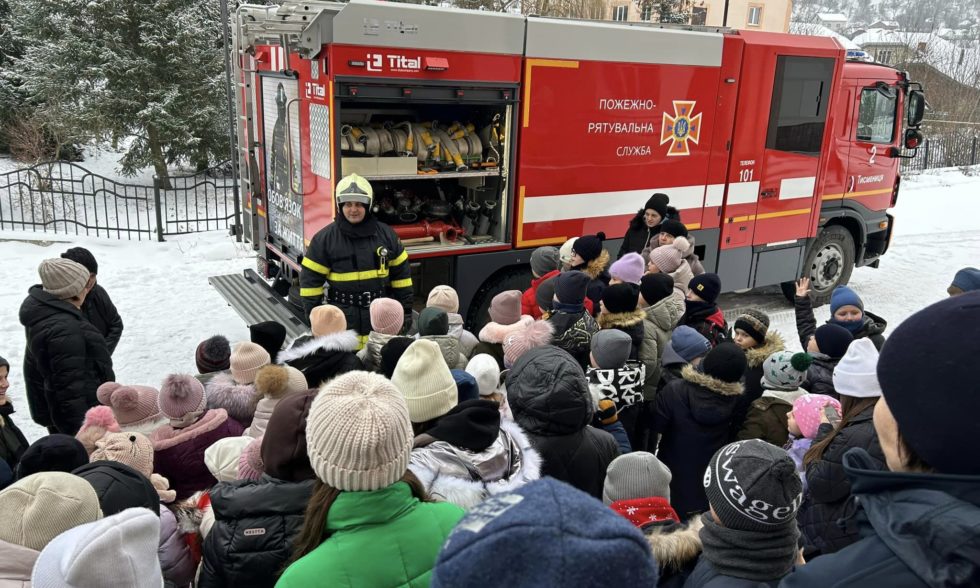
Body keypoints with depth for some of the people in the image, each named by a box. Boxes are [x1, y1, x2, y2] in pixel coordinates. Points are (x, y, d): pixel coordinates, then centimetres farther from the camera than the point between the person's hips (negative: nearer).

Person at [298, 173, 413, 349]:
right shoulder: (325, 239, -4)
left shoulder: (386, 234, 4)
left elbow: (401, 273, 9)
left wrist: (406, 310, 8)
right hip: (343, 324, -2)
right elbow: (310, 279, -1)